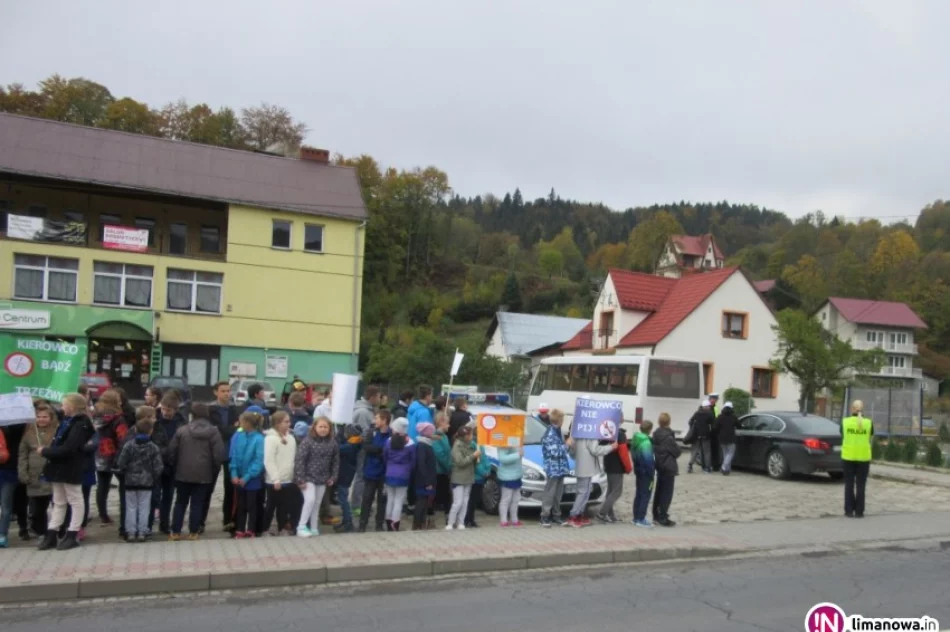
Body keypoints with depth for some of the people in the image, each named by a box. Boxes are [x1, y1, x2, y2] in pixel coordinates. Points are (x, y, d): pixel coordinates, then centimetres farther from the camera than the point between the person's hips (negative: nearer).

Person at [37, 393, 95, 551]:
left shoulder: (80, 425, -17)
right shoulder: (66, 421, 11)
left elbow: (67, 449, -24)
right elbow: (58, 444, 17)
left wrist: (45, 452, -16)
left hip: (71, 470, -9)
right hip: (59, 467, 9)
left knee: (75, 502, 3)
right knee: (58, 502, 14)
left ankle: (72, 536, 9)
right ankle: (51, 535, 19)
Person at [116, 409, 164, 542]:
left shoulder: (128, 445, -7)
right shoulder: (153, 448, -7)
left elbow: (121, 464, -6)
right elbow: (158, 467, -7)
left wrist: (125, 474, 13)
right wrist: (154, 479, 10)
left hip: (130, 481, 0)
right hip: (147, 482, 0)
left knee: (131, 507, 8)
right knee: (144, 508, 6)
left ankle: (131, 532, 9)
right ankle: (142, 532, 7)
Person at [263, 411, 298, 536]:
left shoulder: (290, 438, 10)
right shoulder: (271, 438, -13)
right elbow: (268, 461, -17)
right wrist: (276, 479, -19)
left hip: (288, 479, 6)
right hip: (274, 481, -6)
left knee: (284, 505, 13)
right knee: (272, 505, 5)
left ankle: (281, 527, 23)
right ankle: (266, 527, 19)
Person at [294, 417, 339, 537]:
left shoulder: (332, 443, 1)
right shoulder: (308, 441, -13)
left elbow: (336, 461, 9)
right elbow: (299, 460, -15)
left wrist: (333, 477, 3)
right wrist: (300, 478, -18)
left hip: (323, 479, 5)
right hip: (309, 477, -5)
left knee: (317, 504, 11)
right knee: (310, 500, -17)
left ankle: (314, 528, 20)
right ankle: (301, 527, -7)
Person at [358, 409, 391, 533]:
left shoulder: (392, 436, -8)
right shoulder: (372, 433, 0)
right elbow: (366, 448, -12)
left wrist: (376, 450, -20)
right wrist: (382, 449, -20)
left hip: (385, 473, -2)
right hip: (371, 472, 2)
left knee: (382, 499, 9)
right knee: (367, 498, 6)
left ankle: (380, 525, 20)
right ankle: (362, 525, 14)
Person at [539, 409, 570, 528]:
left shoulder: (558, 432, 12)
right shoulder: (549, 434, -17)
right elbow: (555, 452, -21)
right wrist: (567, 445, -13)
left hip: (560, 468, 9)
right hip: (552, 469, -9)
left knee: (558, 494, 13)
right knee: (549, 494, -3)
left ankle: (556, 516, 20)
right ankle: (545, 517, 4)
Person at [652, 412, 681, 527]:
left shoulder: (656, 433, 4)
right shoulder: (668, 435, -20)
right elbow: (676, 451, -14)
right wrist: (677, 447, 4)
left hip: (659, 465, 8)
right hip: (669, 466, -8)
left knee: (659, 491, 15)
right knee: (667, 492, -2)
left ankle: (656, 516, 21)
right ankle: (663, 518, 0)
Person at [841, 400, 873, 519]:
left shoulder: (845, 422, -5)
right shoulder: (868, 423, -6)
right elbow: (870, 437, 7)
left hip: (848, 456, 0)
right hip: (863, 457, 0)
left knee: (849, 484, 7)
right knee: (860, 485, 6)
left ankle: (849, 510, 8)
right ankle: (859, 511, 6)